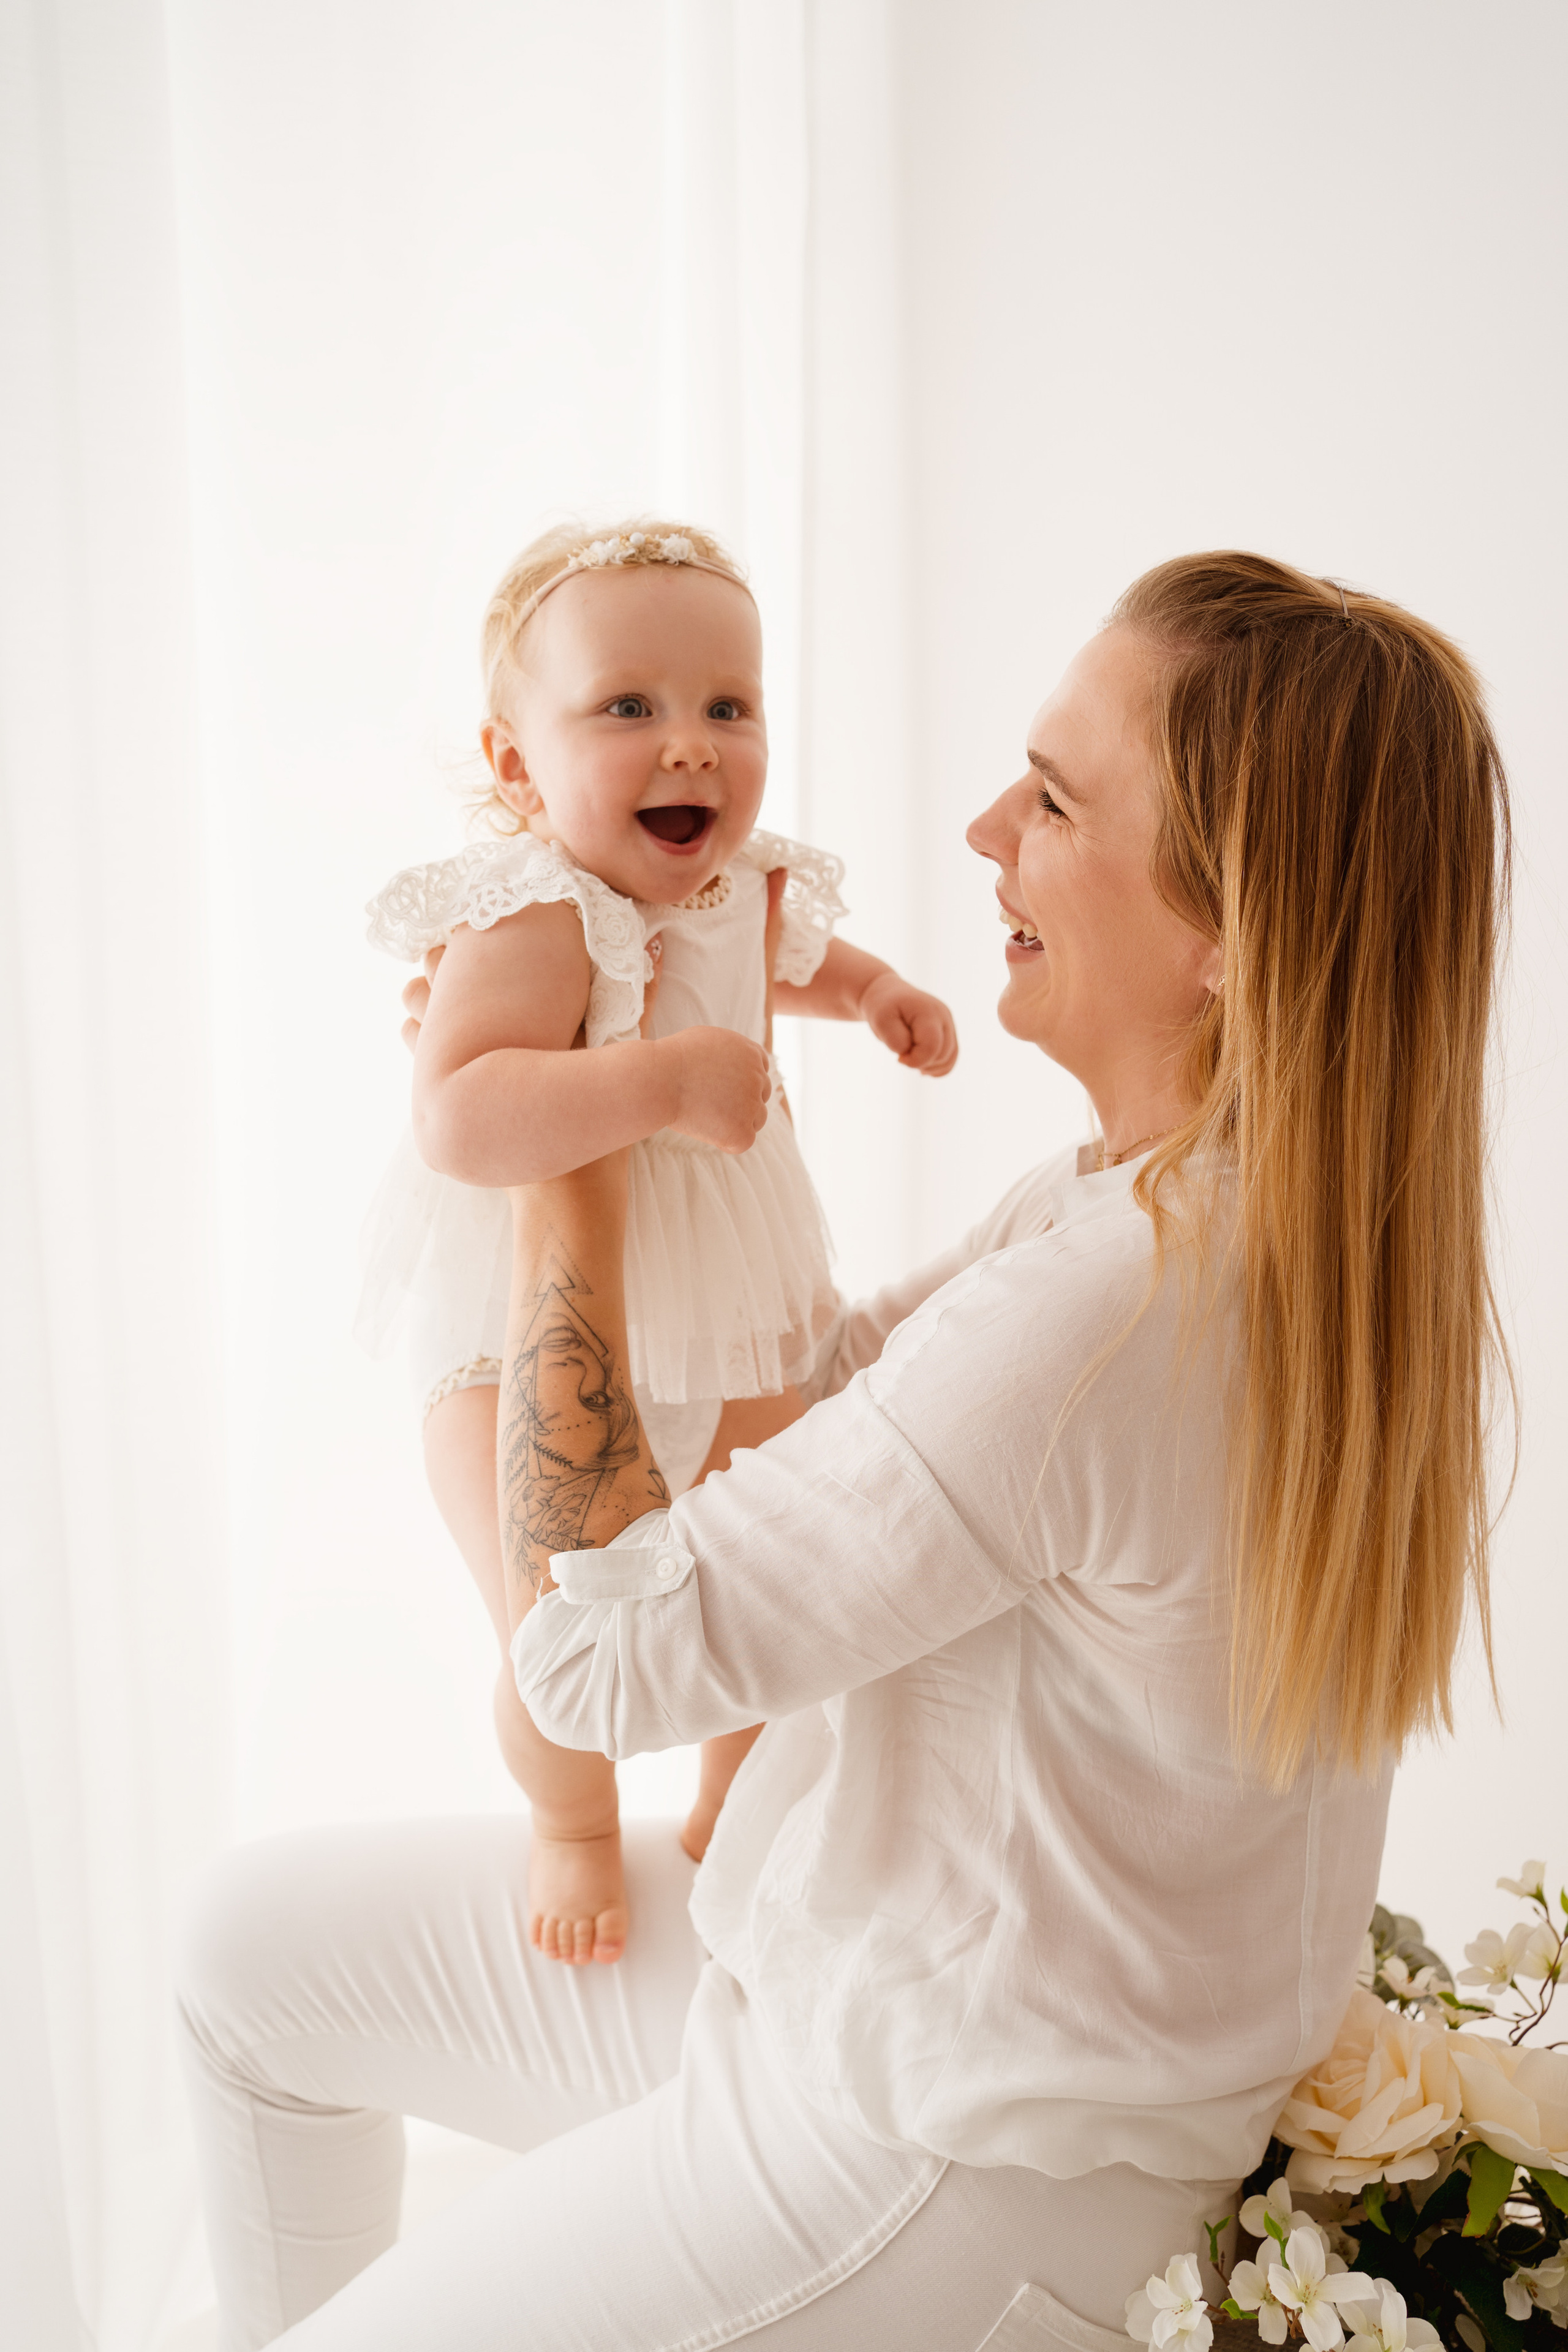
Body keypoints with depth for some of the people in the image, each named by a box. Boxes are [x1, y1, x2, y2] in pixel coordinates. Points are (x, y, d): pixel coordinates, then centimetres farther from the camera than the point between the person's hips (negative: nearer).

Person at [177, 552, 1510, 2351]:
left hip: (950, 2177, -9)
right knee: (262, 1941, 16)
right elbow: (825, 1391, 10)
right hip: (847, 1980, 9)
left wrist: (563, 1166, -18)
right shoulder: (1191, 1211, -3)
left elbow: (598, 1646, -26)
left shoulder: (1118, 1311, -34)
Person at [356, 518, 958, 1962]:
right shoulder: (536, 923, -29)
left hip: (729, 1319, 7)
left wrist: (866, 988, 6)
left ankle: (735, 1806, 48)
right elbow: (458, 1122, -44)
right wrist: (667, 1078, -45)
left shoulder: (746, 888, -4)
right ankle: (575, 1830, 33)